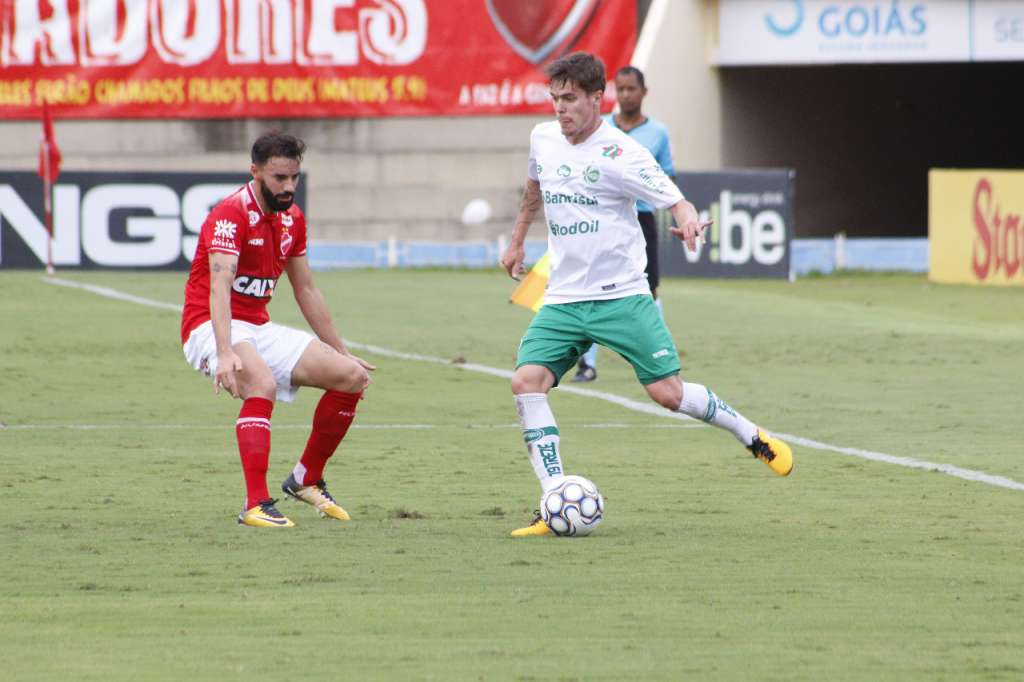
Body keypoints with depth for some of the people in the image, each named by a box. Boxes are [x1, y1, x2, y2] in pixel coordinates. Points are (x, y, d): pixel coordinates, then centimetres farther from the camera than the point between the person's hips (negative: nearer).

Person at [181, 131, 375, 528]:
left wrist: (341, 351, 21)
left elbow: (306, 291, 19)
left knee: (352, 377, -2)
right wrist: (225, 354, -45)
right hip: (210, 328, -8)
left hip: (260, 329, 8)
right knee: (263, 383, -37)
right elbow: (219, 286, -31)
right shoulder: (231, 215, -18)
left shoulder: (292, 219, 8)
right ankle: (256, 505, -40)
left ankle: (306, 479, 14)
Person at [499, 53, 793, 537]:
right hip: (563, 299, 5)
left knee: (668, 393, -8)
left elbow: (677, 203, -15)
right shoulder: (543, 139, 5)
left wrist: (688, 222, -38)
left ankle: (752, 436, 20)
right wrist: (517, 241, 34)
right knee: (526, 381, -15)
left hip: (621, 296, -5)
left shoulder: (620, 154, -13)